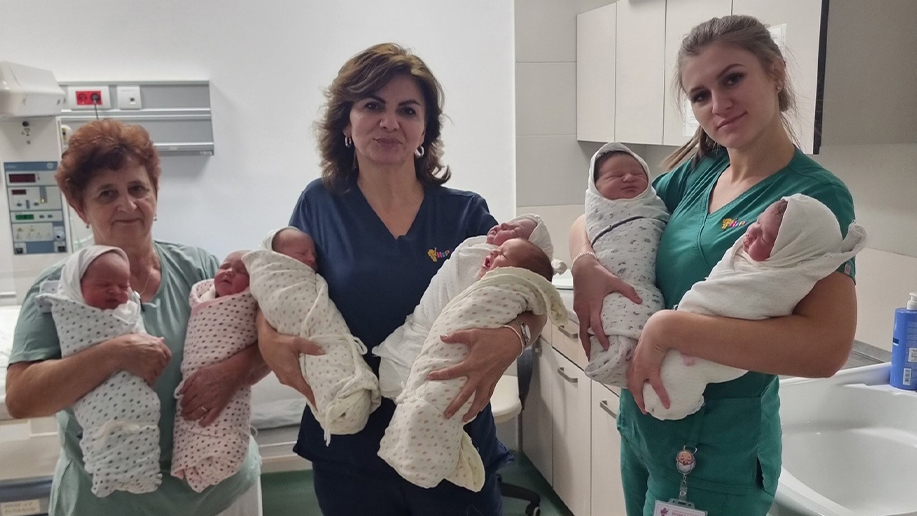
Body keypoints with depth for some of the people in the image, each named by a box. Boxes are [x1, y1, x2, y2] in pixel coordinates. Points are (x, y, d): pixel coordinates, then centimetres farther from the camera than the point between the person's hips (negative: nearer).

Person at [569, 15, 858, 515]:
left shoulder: (816, 195, -17)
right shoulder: (695, 173, 0)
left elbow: (827, 347, -29)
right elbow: (589, 222, 7)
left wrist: (668, 327, -30)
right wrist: (585, 265, -15)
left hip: (715, 456, -6)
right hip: (641, 425, 6)